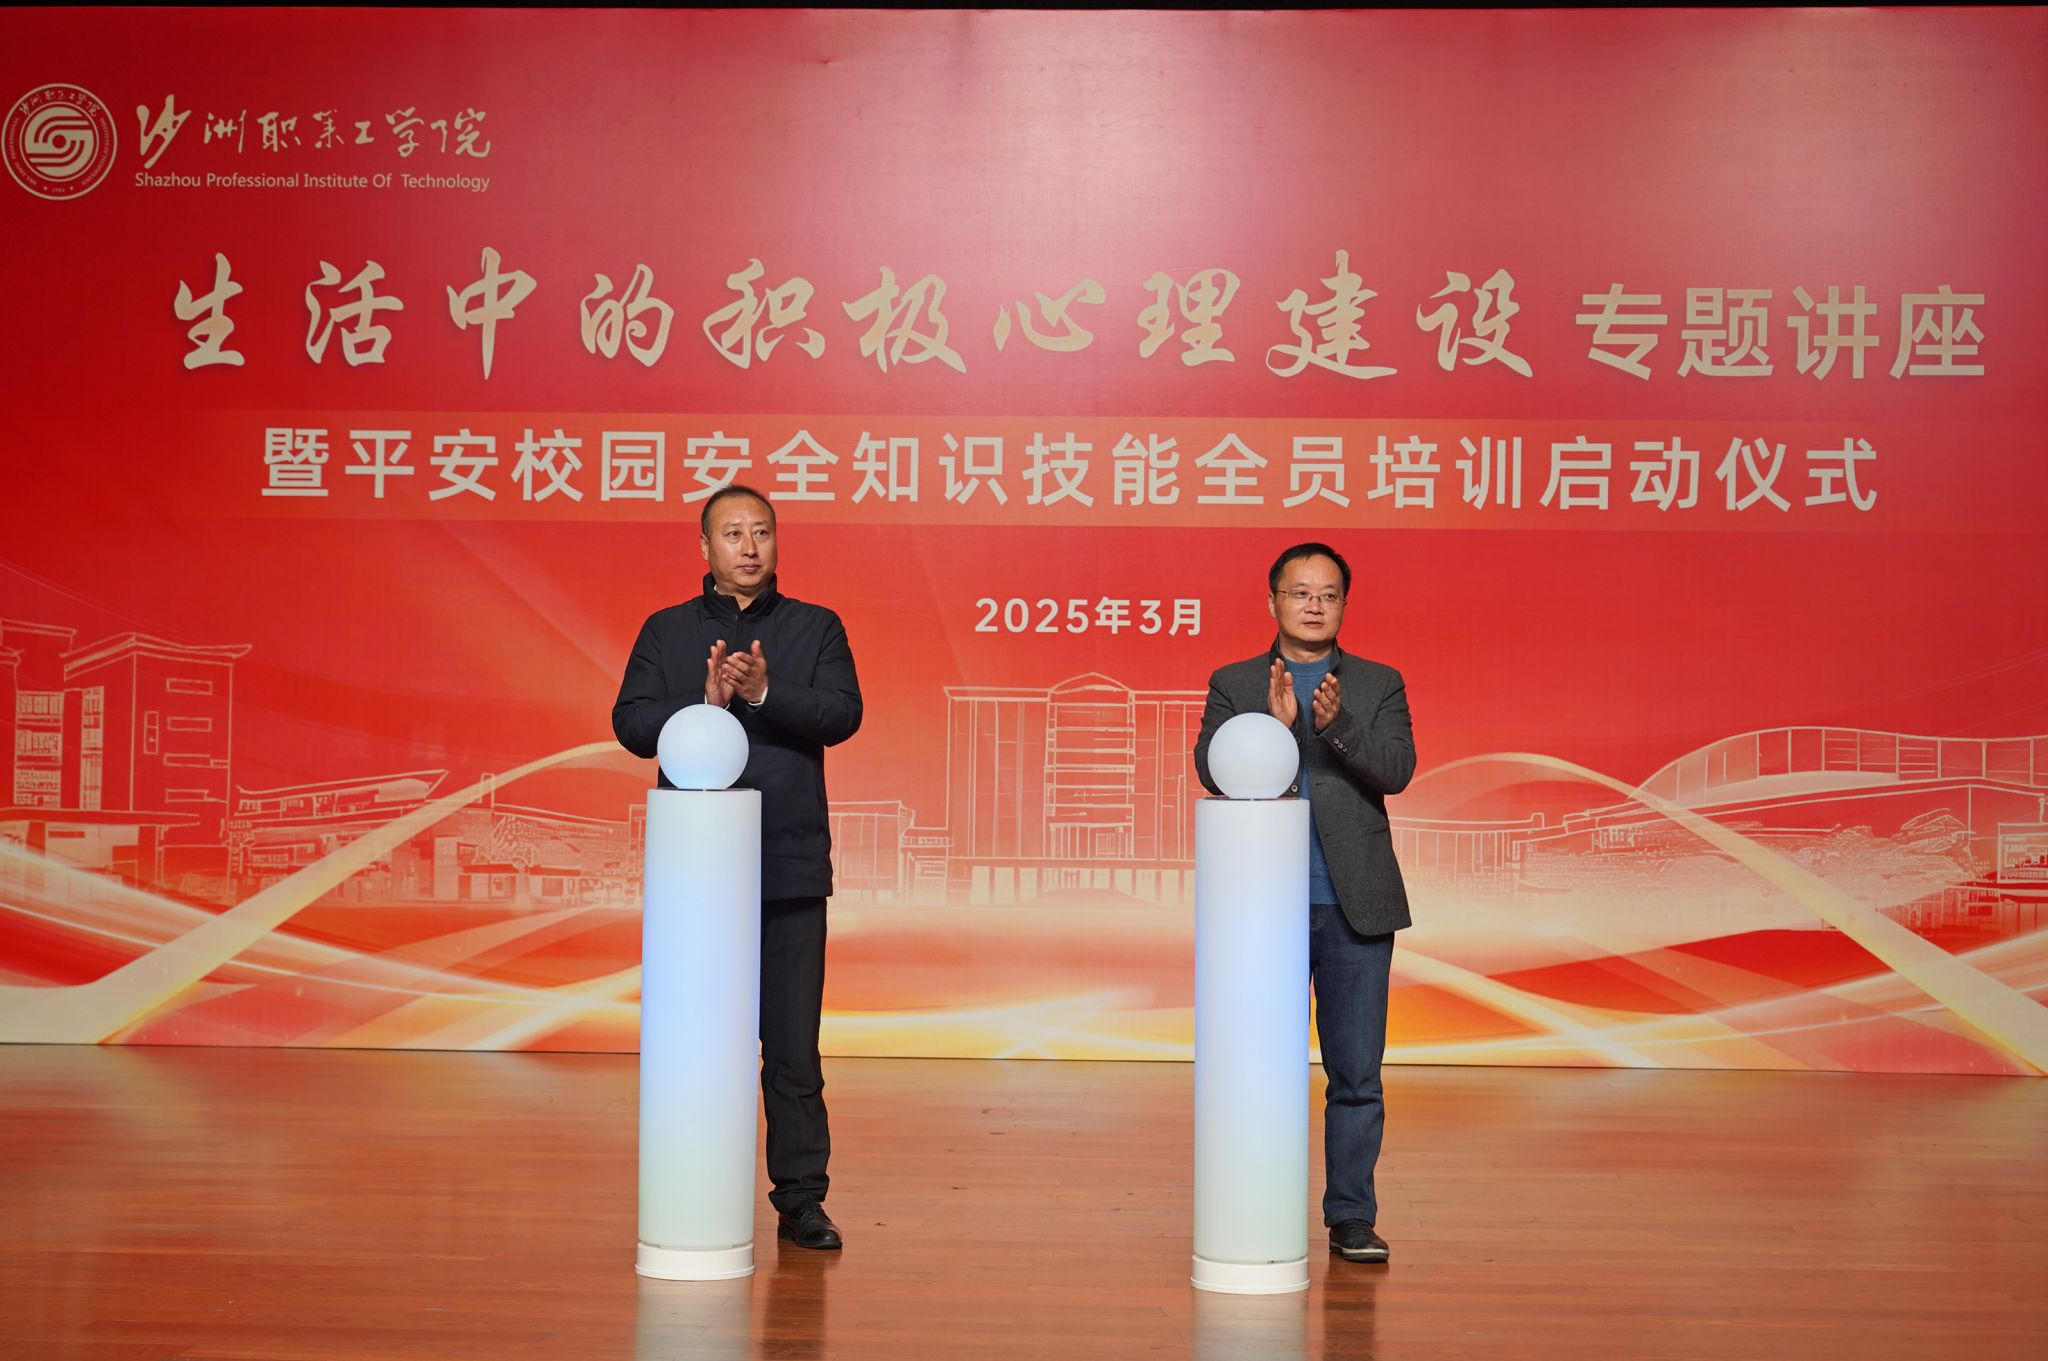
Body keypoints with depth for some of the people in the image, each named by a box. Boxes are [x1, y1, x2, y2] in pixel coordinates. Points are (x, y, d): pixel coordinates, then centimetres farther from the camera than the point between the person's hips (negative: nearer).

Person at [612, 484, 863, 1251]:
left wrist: (764, 694, -18)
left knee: (793, 1043, 1)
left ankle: (801, 1198, 9)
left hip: (791, 867, -1)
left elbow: (842, 714, -5)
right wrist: (705, 703, -15)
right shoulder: (667, 632, 11)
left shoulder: (816, 628, 10)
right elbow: (631, 724, 0)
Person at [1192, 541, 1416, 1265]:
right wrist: (1274, 723, -22)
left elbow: (1396, 770, -6)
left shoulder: (1379, 685, 9)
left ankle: (1352, 1217, 14)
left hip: (1356, 907, 1)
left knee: (1356, 1073, 4)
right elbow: (1212, 769, -7)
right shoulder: (1233, 685, 7)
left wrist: (1337, 725, -22)